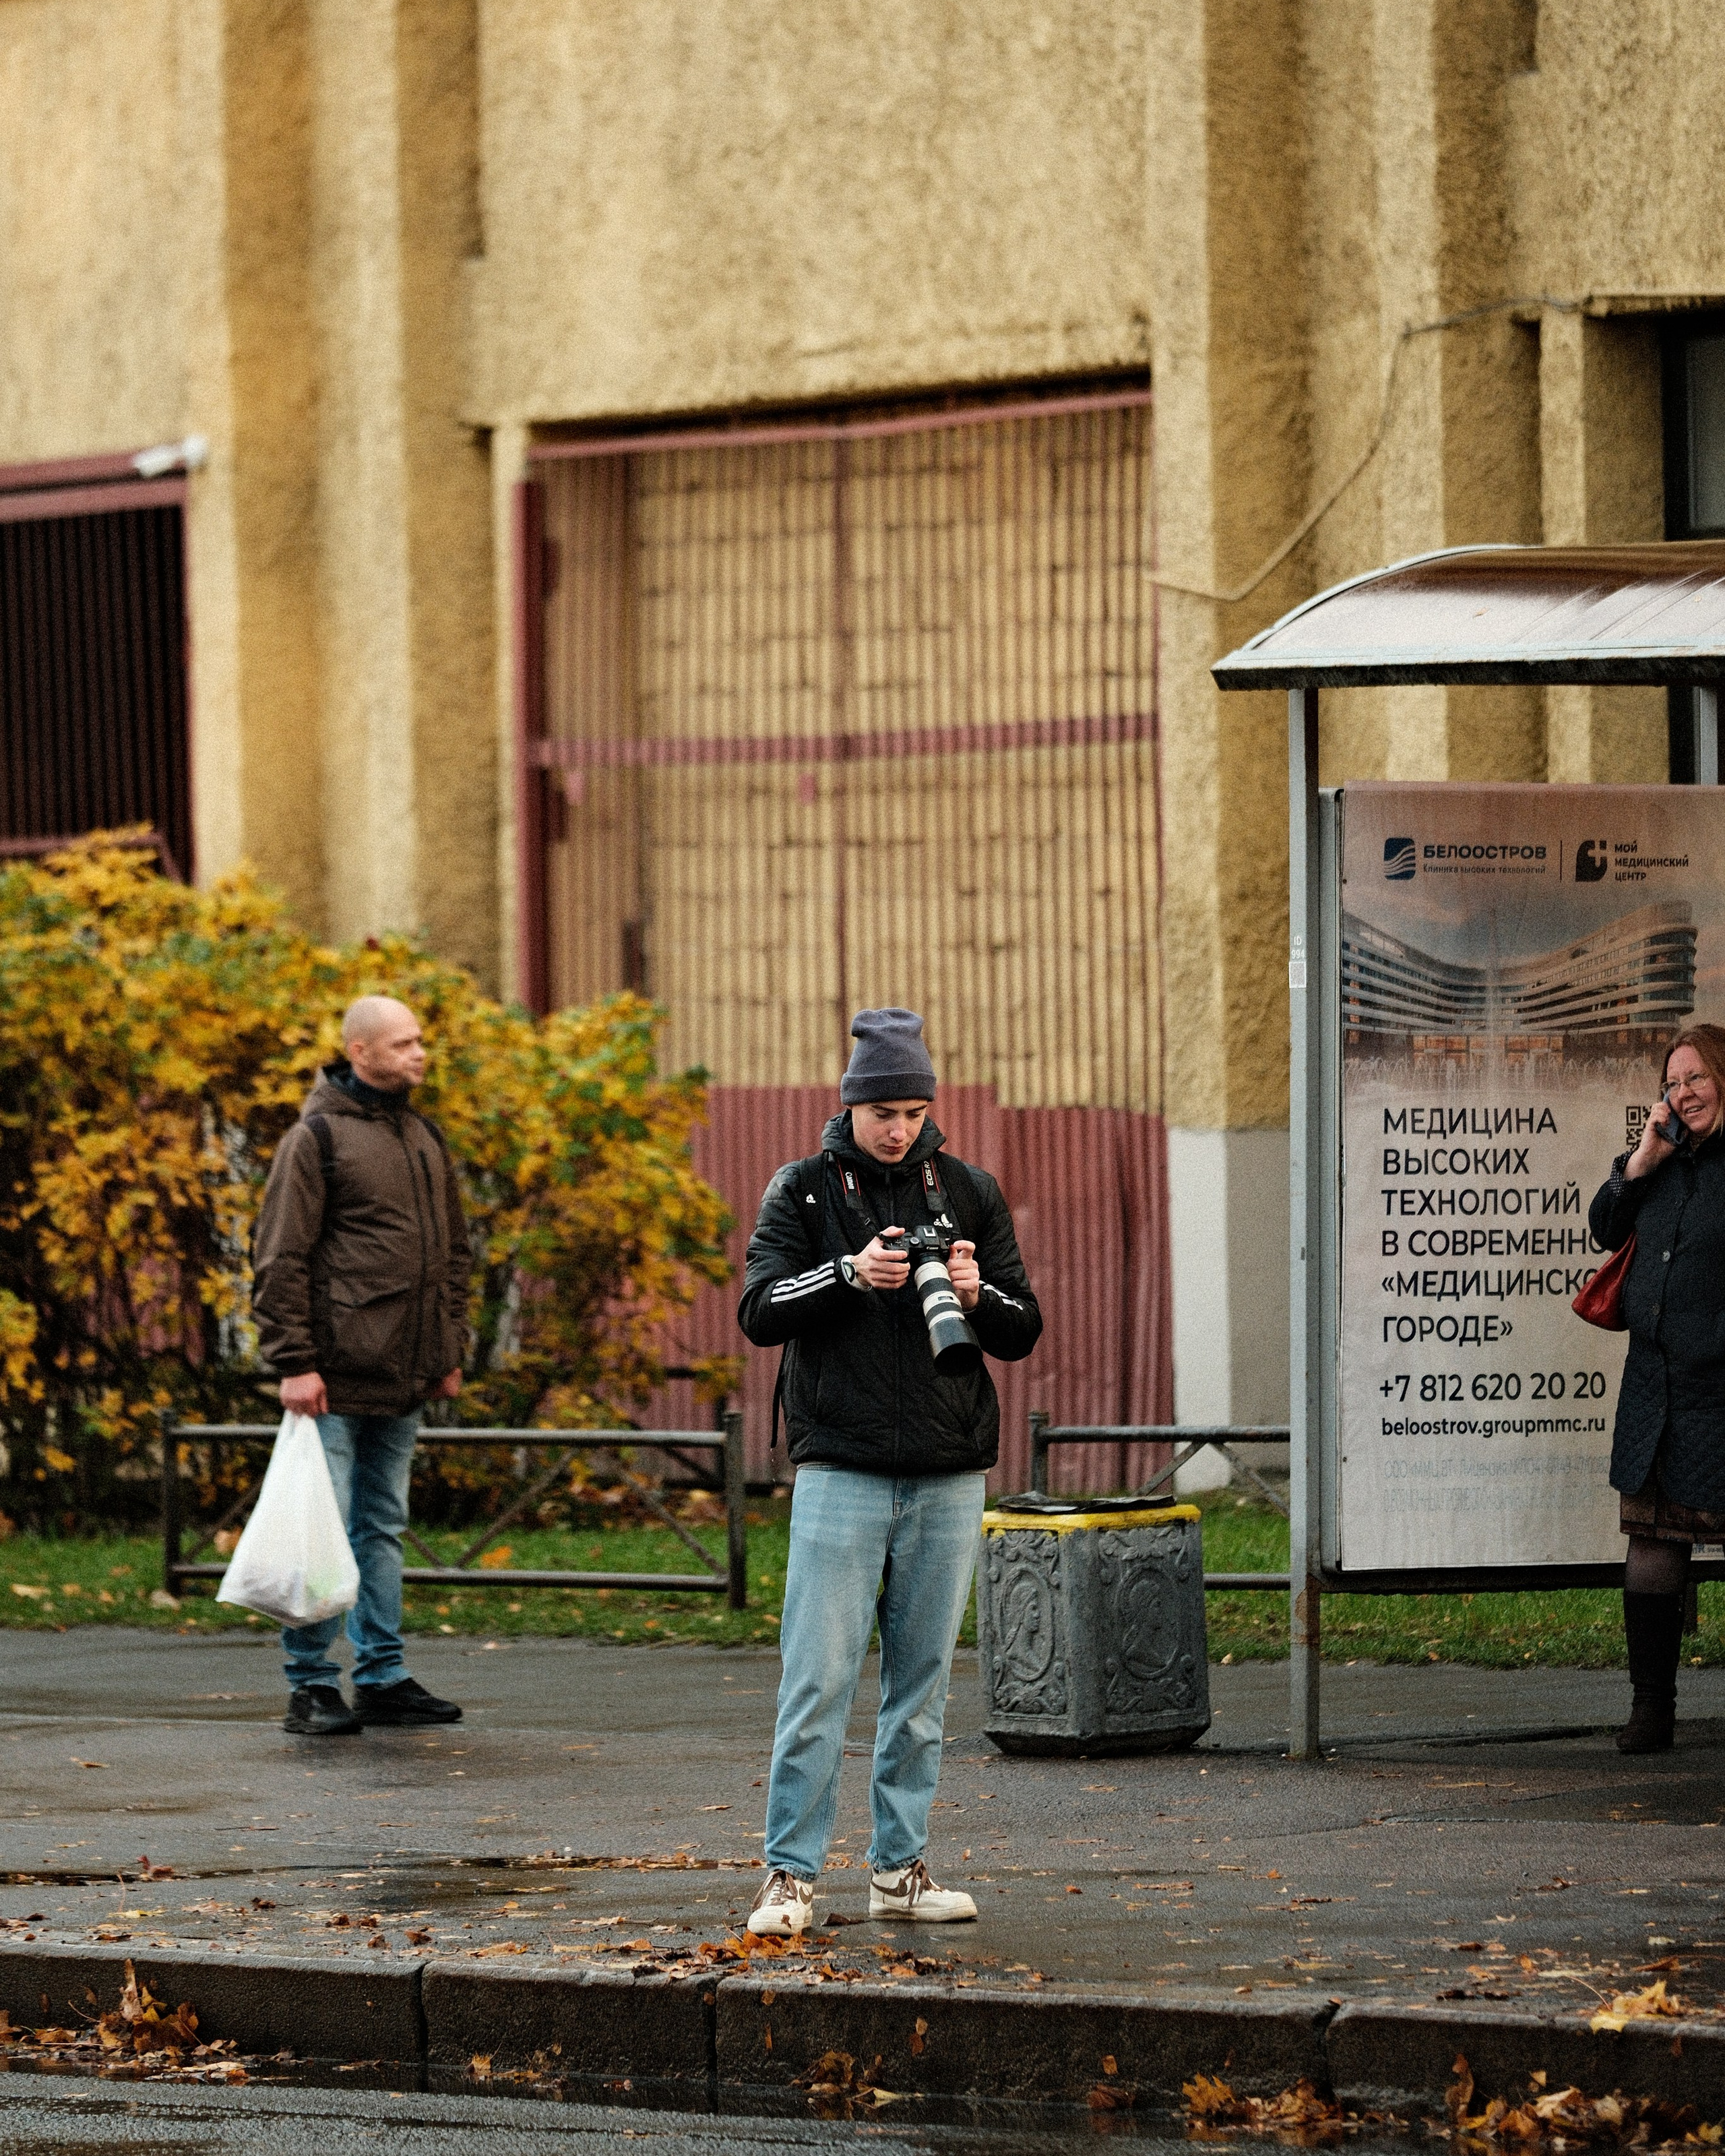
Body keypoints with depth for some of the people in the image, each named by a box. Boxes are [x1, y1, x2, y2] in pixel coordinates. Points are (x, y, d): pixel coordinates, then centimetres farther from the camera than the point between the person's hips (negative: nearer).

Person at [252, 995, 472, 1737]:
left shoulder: (423, 1139, 15)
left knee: (384, 1528, 12)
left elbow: (452, 1252, 22)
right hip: (337, 1378, -7)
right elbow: (279, 1260, -11)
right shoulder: (317, 1138, -8)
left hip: (402, 1380, 7)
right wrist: (294, 1362, -16)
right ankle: (311, 1684, 0)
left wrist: (449, 1350, 15)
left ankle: (383, 1676, 18)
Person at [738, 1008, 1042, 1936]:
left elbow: (1023, 1331, 10)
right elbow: (760, 1310, -5)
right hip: (841, 1470, -3)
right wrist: (849, 1274, -20)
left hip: (947, 1479, 3)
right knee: (818, 1679, -8)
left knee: (922, 1683, 7)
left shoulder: (968, 1194, 10)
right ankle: (791, 1874, -5)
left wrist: (979, 1297, -11)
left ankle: (900, 1867, 14)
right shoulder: (804, 1190, 4)